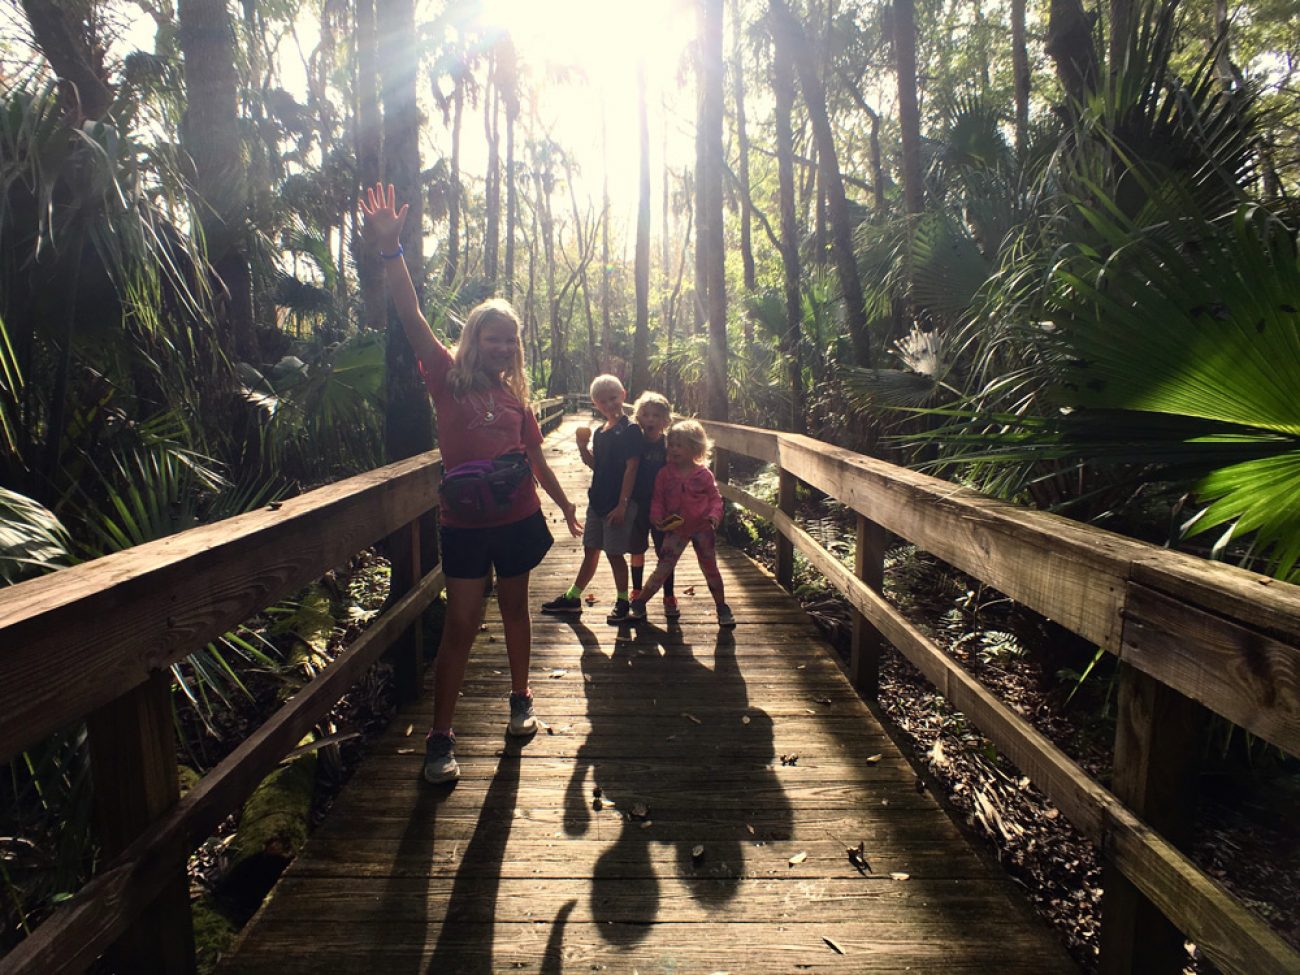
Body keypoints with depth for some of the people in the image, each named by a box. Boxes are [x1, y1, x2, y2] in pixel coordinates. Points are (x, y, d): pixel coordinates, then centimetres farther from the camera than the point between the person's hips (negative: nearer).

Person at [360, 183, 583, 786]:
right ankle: (440, 739, 7)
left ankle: (520, 700, 36)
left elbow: (536, 460, 16)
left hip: (519, 519, 4)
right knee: (461, 624, -2)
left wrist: (566, 506, 23)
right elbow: (412, 319, -16)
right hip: (465, 523, -3)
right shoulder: (449, 379, -3)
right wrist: (390, 252, -26)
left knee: (515, 608, 17)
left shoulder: (516, 395, 7)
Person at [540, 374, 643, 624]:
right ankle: (572, 598, 25)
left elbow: (631, 468, -16)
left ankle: (623, 601, 17)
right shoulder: (599, 433, 11)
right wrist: (582, 446, -2)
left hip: (619, 503, -7)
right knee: (591, 550, 15)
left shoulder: (630, 430, -12)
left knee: (614, 553, 1)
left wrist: (622, 504, -19)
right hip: (597, 500, 7)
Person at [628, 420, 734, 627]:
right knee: (662, 569, -1)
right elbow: (657, 498, 1)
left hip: (702, 528, 0)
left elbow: (715, 497, -2)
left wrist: (714, 515, -19)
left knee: (710, 569, 9)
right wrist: (656, 517, -14)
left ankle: (723, 609, 23)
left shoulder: (704, 474, -6)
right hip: (676, 529, 0)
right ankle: (638, 605, 9)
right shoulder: (665, 473, -4)